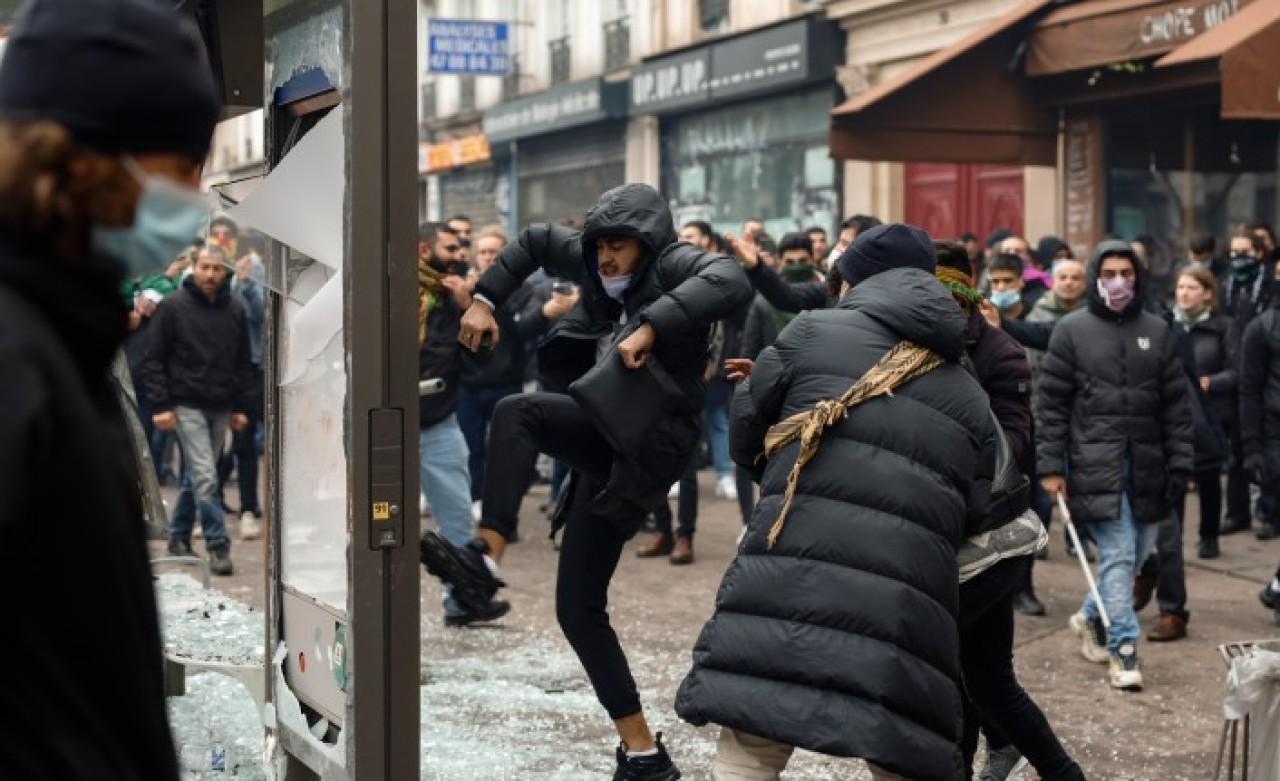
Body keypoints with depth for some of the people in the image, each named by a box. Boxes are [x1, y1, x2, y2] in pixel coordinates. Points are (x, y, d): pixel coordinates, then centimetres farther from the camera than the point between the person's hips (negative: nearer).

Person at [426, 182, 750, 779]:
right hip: (611, 439, 9)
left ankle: (486, 556, -34)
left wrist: (652, 326, -40)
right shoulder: (596, 265, 9)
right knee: (578, 608, 8)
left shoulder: (675, 264, -11)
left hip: (651, 443, -9)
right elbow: (535, 241, 25)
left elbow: (731, 282, -33)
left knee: (517, 411, -25)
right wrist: (485, 299, 15)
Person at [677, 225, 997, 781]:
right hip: (905, 607, 2)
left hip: (787, 582, -2)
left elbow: (745, 436, 16)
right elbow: (975, 513, 15)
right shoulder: (969, 397, 19)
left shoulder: (811, 331, 10)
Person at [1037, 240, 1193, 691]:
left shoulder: (1157, 331, 9)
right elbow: (1050, 403, -1)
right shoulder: (1071, 330, 1)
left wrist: (1180, 465, 2)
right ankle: (1123, 649, -2)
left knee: (1137, 552, 9)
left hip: (1146, 464, 4)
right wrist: (1050, 467, -6)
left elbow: (1176, 404, 9)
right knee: (1118, 556, -9)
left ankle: (1092, 618, 32)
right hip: (1095, 464, -4)